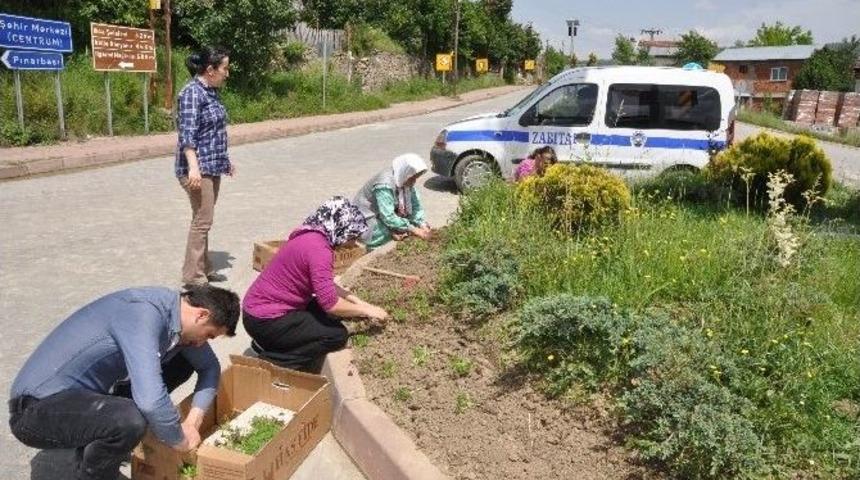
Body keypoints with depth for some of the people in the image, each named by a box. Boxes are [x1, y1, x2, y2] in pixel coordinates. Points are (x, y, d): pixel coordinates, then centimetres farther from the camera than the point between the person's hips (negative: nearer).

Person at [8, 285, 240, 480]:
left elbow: (210, 367, 12)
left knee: (180, 363, 7)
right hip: (38, 409, -9)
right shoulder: (143, 315, -28)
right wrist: (182, 443, -20)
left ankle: (95, 439, 15)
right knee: (130, 420, -35)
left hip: (82, 393, 9)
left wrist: (192, 423, -2)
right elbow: (151, 401, -38)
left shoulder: (177, 309, -1)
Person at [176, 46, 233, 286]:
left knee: (204, 221, 14)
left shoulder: (211, 91, 14)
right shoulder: (192, 92, -14)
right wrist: (193, 167, -28)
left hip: (213, 167, 9)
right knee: (202, 221, -7)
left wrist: (225, 160, 26)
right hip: (198, 168, -9)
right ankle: (193, 276, 1)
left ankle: (204, 268, 22)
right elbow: (187, 134, -21)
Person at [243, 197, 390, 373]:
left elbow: (326, 286, 14)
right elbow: (330, 303, -26)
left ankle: (270, 343, 12)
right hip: (264, 320, -10)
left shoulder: (311, 236, 5)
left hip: (263, 306, 10)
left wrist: (358, 302, 8)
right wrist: (365, 310, -12)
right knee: (337, 335, -10)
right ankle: (273, 360, -3)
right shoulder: (318, 248, -24)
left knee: (335, 314, 13)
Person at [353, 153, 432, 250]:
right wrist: (414, 230, -37)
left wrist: (423, 225, -24)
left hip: (390, 213, 7)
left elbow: (416, 205, -9)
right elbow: (388, 217, -38)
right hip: (367, 216, -7)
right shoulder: (385, 184, -33)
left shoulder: (405, 180, -11)